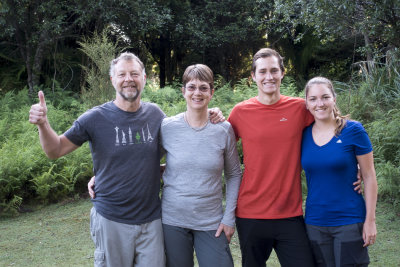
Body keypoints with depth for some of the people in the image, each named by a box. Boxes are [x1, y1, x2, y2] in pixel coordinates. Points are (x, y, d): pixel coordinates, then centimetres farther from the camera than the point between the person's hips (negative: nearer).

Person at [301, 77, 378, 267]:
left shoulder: (353, 130, -7)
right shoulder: (303, 135, 2)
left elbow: (369, 177, -4)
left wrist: (370, 220, -7)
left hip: (350, 222, -3)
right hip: (314, 223, 3)